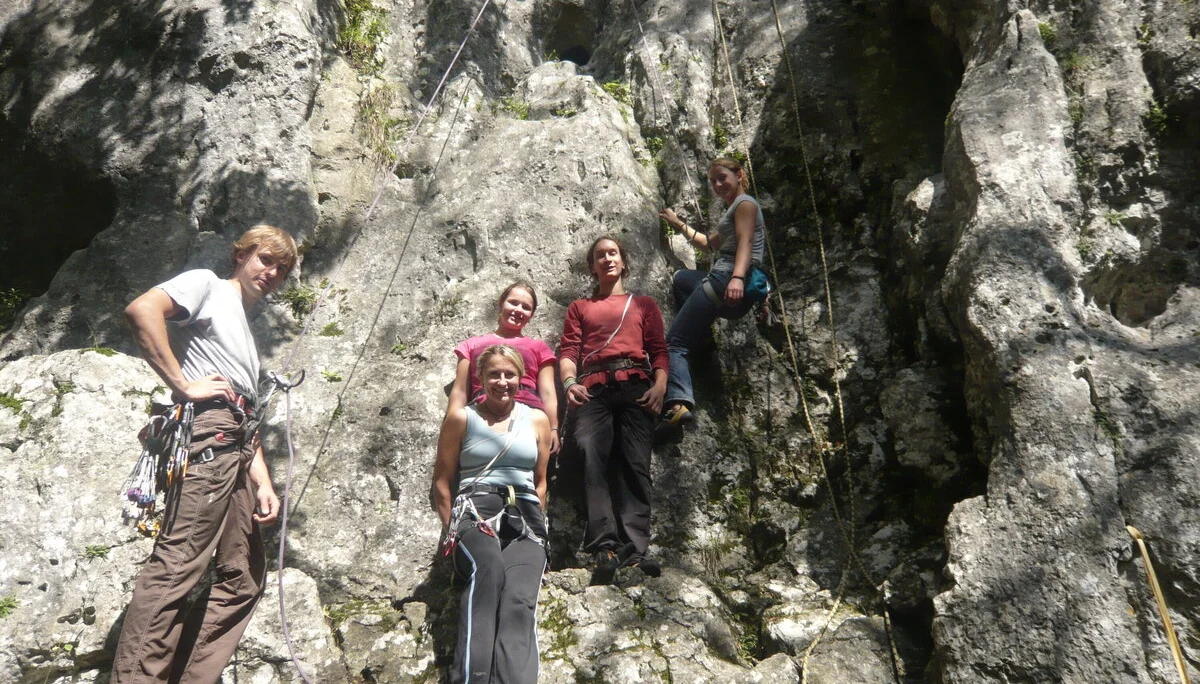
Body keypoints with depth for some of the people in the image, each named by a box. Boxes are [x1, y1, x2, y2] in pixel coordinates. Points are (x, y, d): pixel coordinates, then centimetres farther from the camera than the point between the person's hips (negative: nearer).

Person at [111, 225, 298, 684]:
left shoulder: (246, 336, 30)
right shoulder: (207, 285, 9)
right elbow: (141, 310, -13)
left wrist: (263, 482, 12)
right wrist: (183, 385, -14)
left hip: (234, 448, 9)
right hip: (206, 433, -9)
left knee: (243, 577, 8)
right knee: (177, 564, -16)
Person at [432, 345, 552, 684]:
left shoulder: (537, 419, 18)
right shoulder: (462, 418, 11)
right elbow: (442, 482, 12)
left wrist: (535, 526, 11)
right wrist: (452, 531, 3)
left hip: (525, 515, 2)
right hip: (476, 509, -2)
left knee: (519, 600, -28)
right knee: (488, 569, -38)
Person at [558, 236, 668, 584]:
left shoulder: (644, 304, 28)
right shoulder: (579, 307, 30)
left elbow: (658, 350, 16)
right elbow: (568, 350, 15)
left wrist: (660, 385, -4)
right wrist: (569, 382, -6)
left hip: (635, 386, 0)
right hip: (593, 389, 0)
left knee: (634, 462, -17)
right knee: (591, 455, -25)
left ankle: (635, 548, -25)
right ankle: (605, 547, -33)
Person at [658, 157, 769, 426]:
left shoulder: (745, 203, 2)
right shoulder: (733, 210, 30)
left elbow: (745, 243, -15)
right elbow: (710, 243, 43)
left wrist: (737, 278, -31)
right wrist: (678, 224, 47)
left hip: (726, 280, -10)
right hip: (724, 280, 10)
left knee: (674, 341, -16)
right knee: (681, 278, 35)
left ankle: (679, 402, -35)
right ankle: (699, 332, 16)